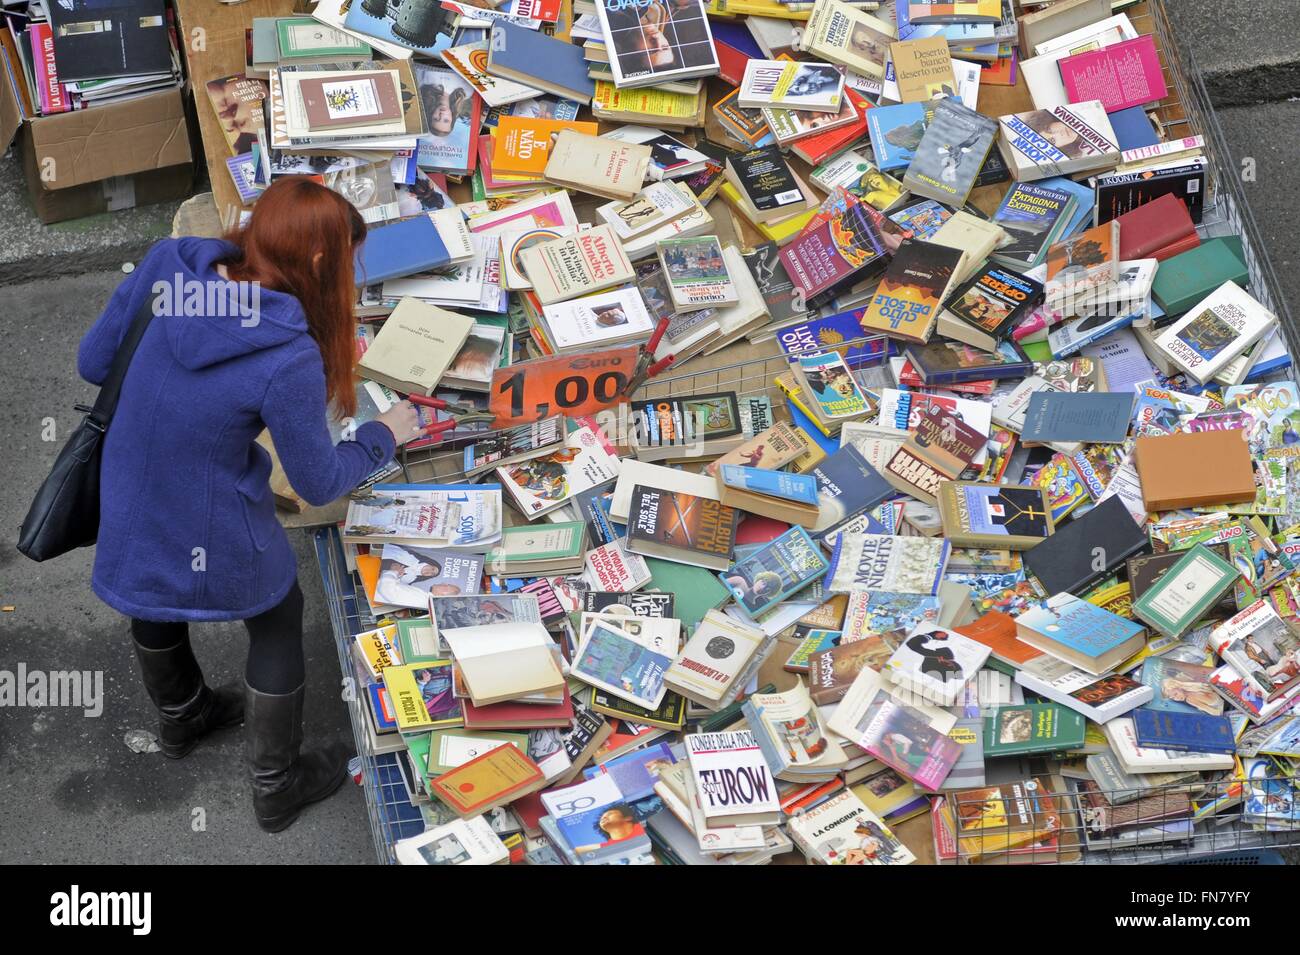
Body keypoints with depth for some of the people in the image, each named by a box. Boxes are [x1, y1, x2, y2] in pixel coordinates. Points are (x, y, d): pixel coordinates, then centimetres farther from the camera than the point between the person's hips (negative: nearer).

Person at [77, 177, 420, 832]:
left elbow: (93, 362, -3)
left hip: (124, 510, 6)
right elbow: (320, 483, -15)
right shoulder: (288, 359, -30)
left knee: (154, 603, 35)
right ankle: (276, 787, 44)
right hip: (212, 538, -5)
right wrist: (386, 433, 2)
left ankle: (181, 718, 66)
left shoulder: (168, 265, -18)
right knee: (277, 624, 25)